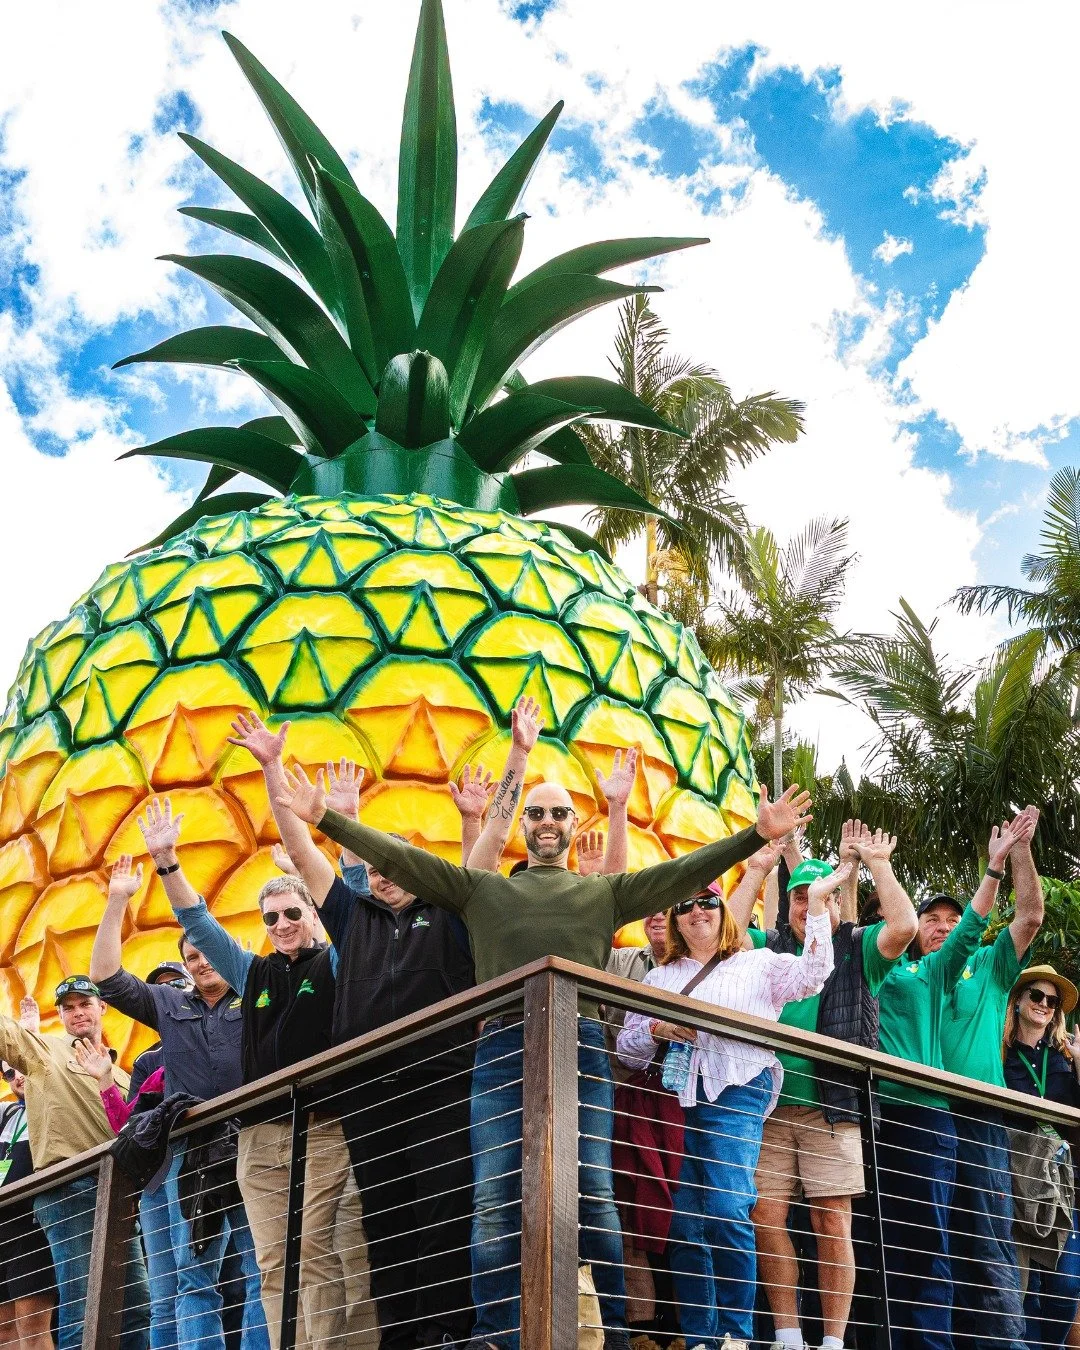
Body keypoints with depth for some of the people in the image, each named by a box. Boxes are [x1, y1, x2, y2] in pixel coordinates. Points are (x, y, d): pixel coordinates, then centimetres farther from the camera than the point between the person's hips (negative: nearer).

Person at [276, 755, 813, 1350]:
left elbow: (684, 872, 9)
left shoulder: (605, 892, 18)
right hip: (502, 1048, 0)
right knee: (495, 1202, -3)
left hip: (581, 1045, 0)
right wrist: (324, 818, 6)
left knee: (593, 1196, -1)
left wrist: (757, 834, 0)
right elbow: (398, 858, 13)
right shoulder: (483, 889, 18)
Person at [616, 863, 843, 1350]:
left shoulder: (757, 964, 14)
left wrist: (817, 904, -9)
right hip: (675, 1100, 3)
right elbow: (627, 1048, 16)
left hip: (734, 1094, -3)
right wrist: (656, 1030, -5)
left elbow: (810, 976, -4)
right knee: (683, 1224, -2)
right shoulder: (659, 978, 21)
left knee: (727, 1211, -18)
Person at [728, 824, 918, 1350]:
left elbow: (904, 926, -6)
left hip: (833, 1107, -1)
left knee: (833, 1225, -3)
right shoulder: (769, 947, 15)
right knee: (766, 1219, -4)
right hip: (768, 1107, 2)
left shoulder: (857, 949, 11)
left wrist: (878, 864, -1)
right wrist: (757, 870, 2)